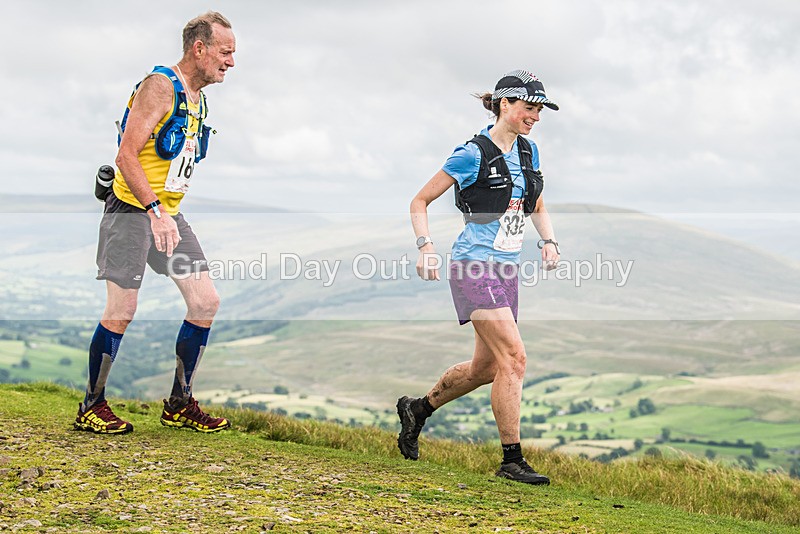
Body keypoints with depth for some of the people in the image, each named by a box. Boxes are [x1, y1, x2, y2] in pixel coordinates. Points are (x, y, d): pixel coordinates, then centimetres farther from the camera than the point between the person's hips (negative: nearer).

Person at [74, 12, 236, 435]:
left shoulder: (198, 98, 13)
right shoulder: (161, 86, -14)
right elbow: (127, 155, -21)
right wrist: (154, 211, -28)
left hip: (168, 214, 9)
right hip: (133, 210, -9)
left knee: (205, 301, 2)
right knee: (122, 311, -9)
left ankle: (180, 405, 12)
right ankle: (91, 407, 7)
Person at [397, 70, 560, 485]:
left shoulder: (528, 151, 11)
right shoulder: (473, 154, -10)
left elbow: (537, 206, 25)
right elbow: (420, 202, -4)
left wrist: (548, 240, 6)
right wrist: (426, 248, -18)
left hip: (507, 271, 8)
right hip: (474, 267, -8)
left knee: (485, 368, 14)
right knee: (513, 358, -16)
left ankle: (417, 409, 36)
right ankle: (512, 461, -8)